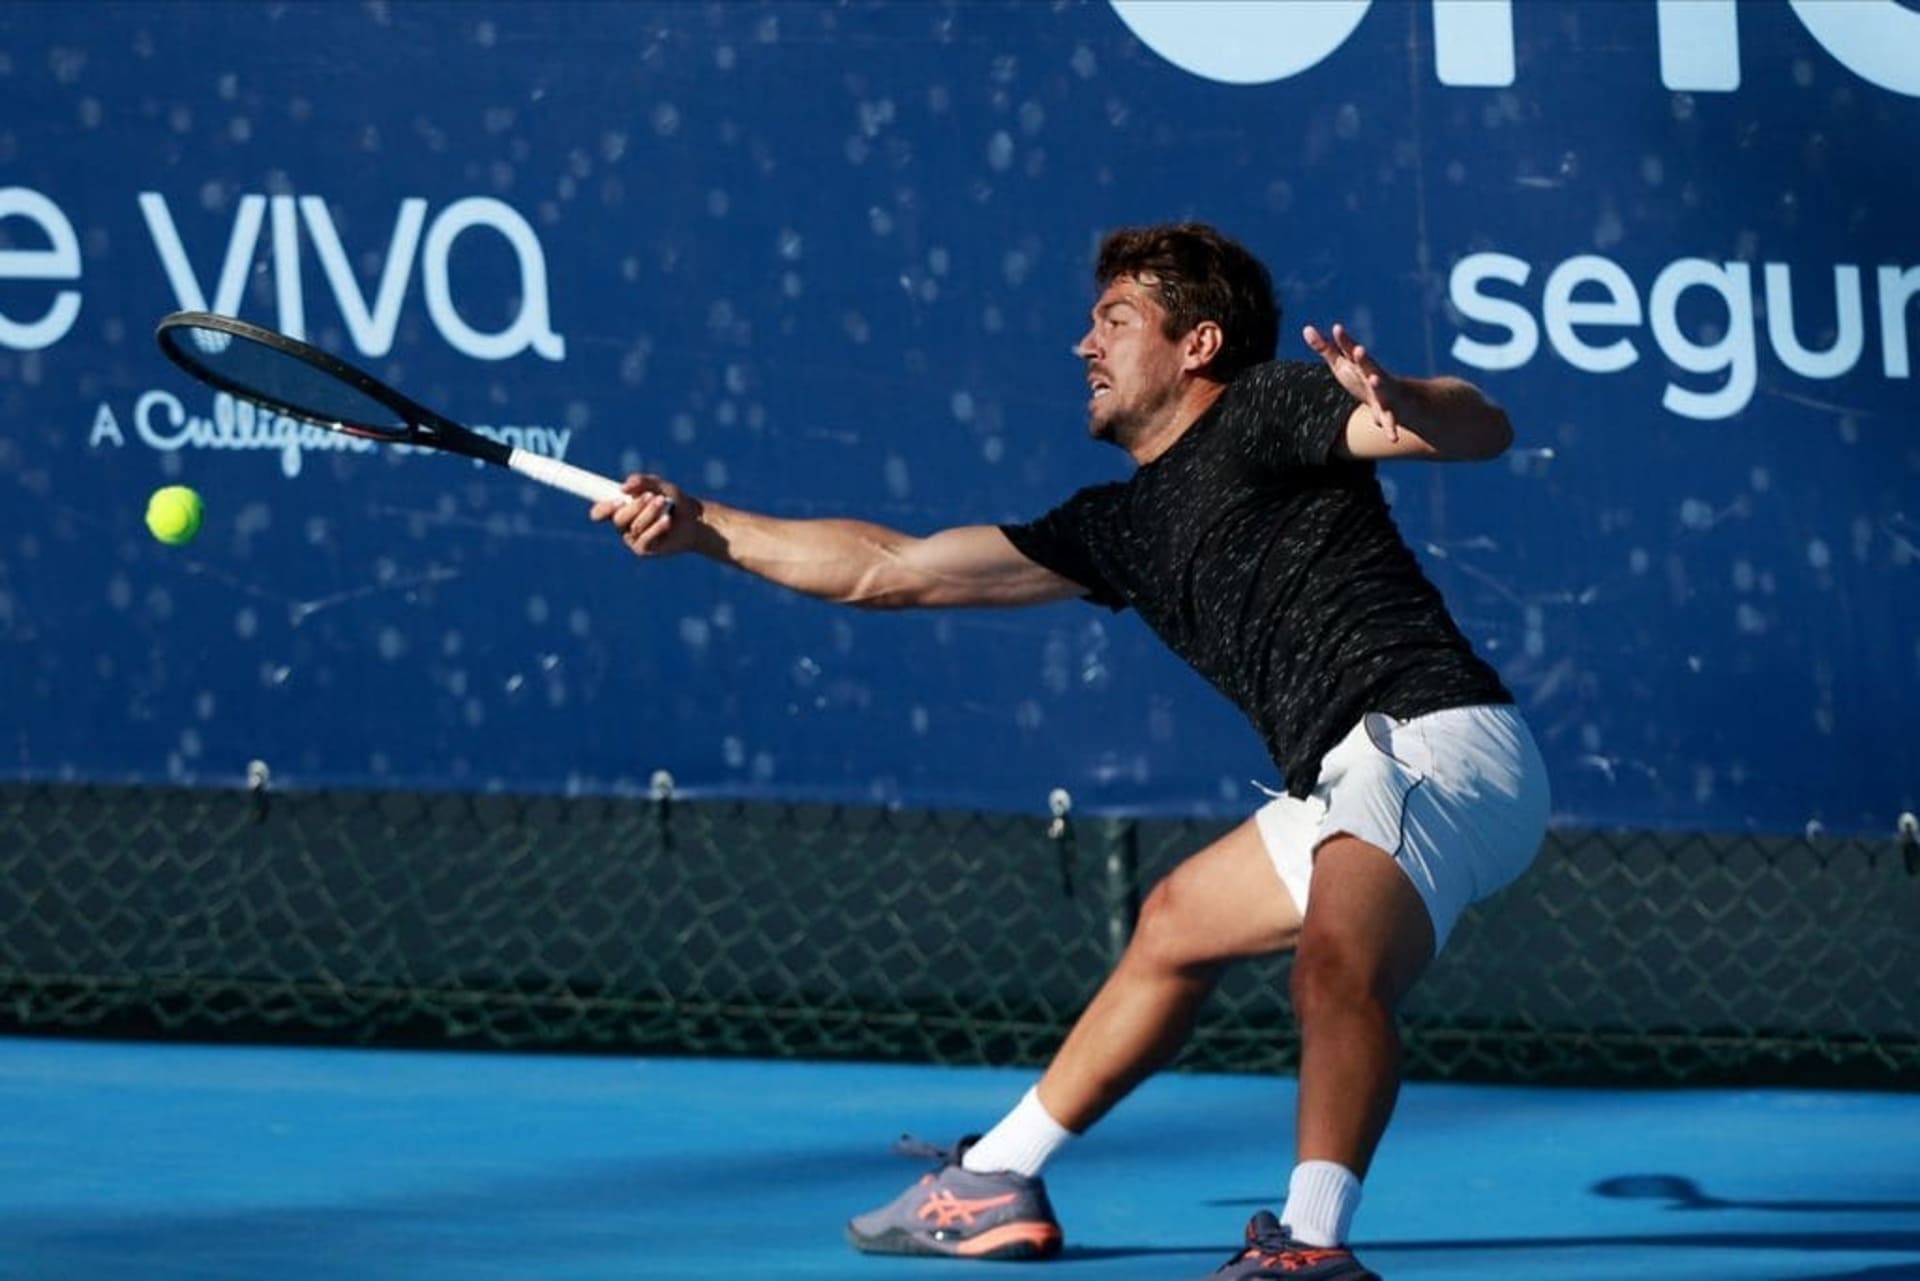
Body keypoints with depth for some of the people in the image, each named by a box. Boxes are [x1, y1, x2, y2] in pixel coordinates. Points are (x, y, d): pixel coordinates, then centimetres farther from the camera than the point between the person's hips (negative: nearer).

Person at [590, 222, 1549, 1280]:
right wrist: (705, 527, 28)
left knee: (1333, 962, -36)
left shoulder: (1264, 413, -3)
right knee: (1174, 924, 28)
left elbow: (1483, 428, -16)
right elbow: (892, 569, 26)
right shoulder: (1123, 526, 21)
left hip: (1432, 743, -10)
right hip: (1355, 783, 10)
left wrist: (1389, 402, -38)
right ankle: (996, 1183, 42)